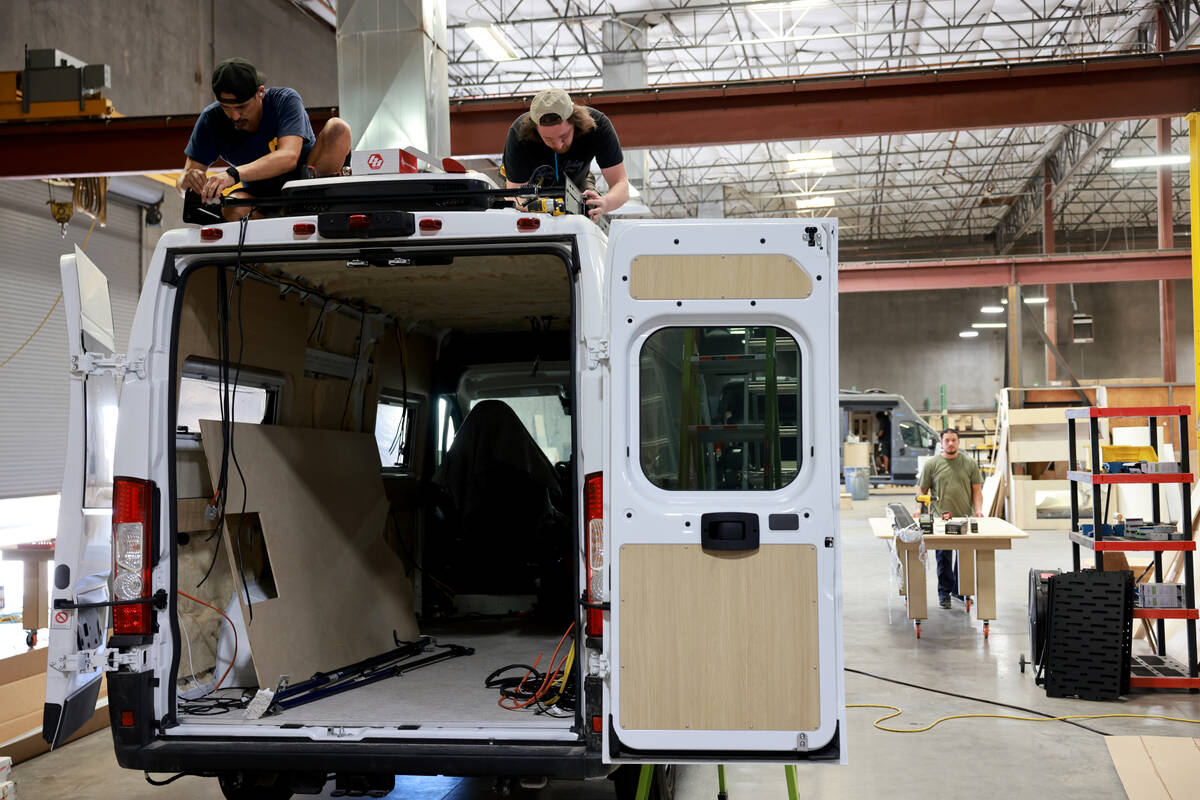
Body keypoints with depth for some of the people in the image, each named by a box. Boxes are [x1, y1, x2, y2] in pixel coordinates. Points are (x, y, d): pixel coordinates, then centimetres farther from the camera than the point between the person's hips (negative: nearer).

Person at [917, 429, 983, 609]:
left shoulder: (969, 463, 9)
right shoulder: (931, 464, 4)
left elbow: (977, 489, 9)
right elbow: (923, 491, 7)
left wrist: (978, 509, -4)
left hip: (966, 518, 2)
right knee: (944, 558, 0)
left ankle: (959, 590, 21)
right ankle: (944, 593, 10)